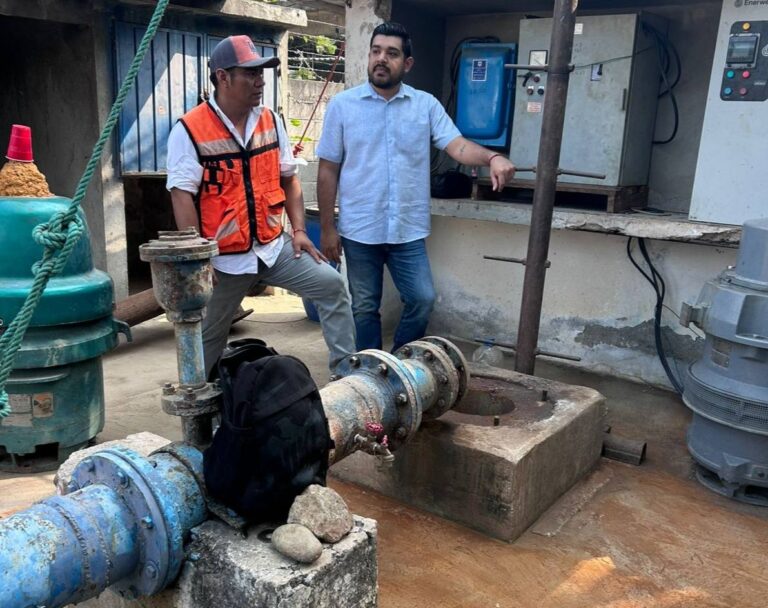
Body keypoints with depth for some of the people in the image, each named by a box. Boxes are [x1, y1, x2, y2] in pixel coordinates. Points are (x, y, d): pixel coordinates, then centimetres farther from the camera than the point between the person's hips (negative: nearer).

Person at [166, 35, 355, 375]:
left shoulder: (271, 122, 3)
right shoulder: (189, 130, -13)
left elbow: (288, 178, 10)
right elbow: (182, 196, -15)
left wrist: (298, 230, 0)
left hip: (274, 247, 4)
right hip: (224, 257, -4)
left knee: (332, 286, -4)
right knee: (207, 339, 12)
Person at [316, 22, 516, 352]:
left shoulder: (426, 105, 2)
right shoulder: (342, 105, -2)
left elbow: (457, 145, -9)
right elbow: (328, 170, 0)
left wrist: (491, 157, -32)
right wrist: (326, 228, -3)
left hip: (408, 230, 1)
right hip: (359, 230, -1)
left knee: (422, 299, 4)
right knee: (364, 307, 11)